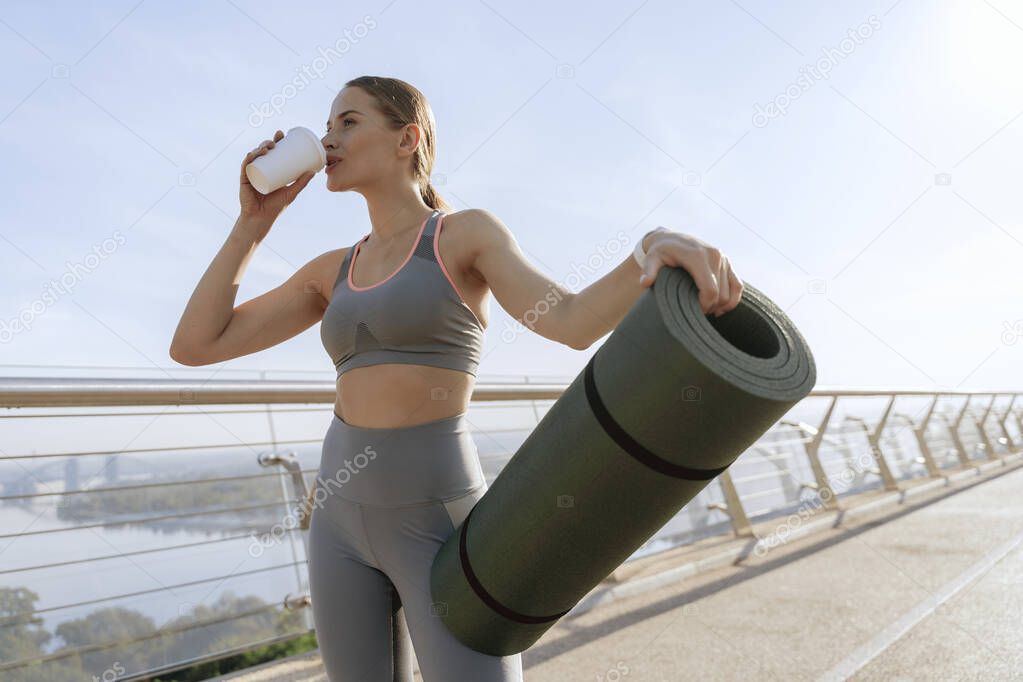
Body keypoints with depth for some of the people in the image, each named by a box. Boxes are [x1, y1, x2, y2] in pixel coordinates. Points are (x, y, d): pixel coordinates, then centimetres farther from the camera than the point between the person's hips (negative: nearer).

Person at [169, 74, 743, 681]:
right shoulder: (335, 271, 13)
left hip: (442, 525, -5)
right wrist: (256, 219, 4)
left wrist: (659, 245, -42)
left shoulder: (471, 231, -2)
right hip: (346, 518, 6)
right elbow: (195, 346, 7)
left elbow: (574, 323, -21)